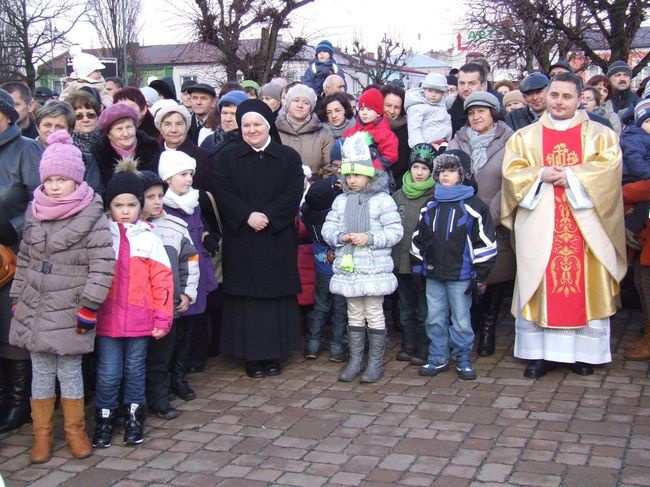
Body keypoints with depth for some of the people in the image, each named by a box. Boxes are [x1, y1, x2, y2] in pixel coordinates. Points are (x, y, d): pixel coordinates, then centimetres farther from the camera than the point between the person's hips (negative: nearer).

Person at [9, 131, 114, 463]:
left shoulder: (91, 216, -10)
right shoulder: (35, 213, 7)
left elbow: (102, 265, -13)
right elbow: (24, 260, 14)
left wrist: (89, 306, -14)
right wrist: (16, 298, 12)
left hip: (69, 312, -4)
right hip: (33, 310, 4)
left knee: (70, 372, 7)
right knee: (41, 373, 12)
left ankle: (75, 430, 25)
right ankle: (42, 433, 26)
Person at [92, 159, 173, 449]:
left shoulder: (148, 238, 1)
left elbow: (162, 280, 0)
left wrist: (163, 318, -3)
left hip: (140, 320, 1)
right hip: (107, 319, 0)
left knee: (135, 370, 12)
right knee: (108, 373, 4)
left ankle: (134, 418, 27)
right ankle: (104, 419, 20)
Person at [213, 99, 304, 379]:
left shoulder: (289, 157, 6)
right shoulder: (227, 157, 7)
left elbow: (293, 194, -4)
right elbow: (223, 193, -3)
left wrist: (268, 216, -16)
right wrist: (247, 216, -17)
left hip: (278, 239, 0)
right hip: (241, 240, 0)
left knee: (277, 296, 2)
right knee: (247, 298, 0)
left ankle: (274, 355, 11)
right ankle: (251, 356, 6)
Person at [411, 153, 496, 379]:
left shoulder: (473, 205, -5)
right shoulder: (430, 206, 11)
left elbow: (485, 242, -6)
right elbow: (419, 239, 18)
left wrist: (480, 275, -8)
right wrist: (417, 267, 14)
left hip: (460, 274, -5)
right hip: (433, 274, 5)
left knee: (461, 320, 3)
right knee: (435, 319, 10)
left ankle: (463, 360, 17)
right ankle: (437, 359, 21)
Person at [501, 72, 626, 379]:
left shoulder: (599, 134, 10)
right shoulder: (525, 136, 13)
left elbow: (609, 167, -6)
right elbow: (512, 172, 2)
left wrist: (572, 177, -14)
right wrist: (540, 175, -14)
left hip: (585, 224, 0)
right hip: (539, 225, 1)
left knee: (585, 285, 1)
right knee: (539, 286, 0)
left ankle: (582, 352, 11)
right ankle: (540, 353, 7)